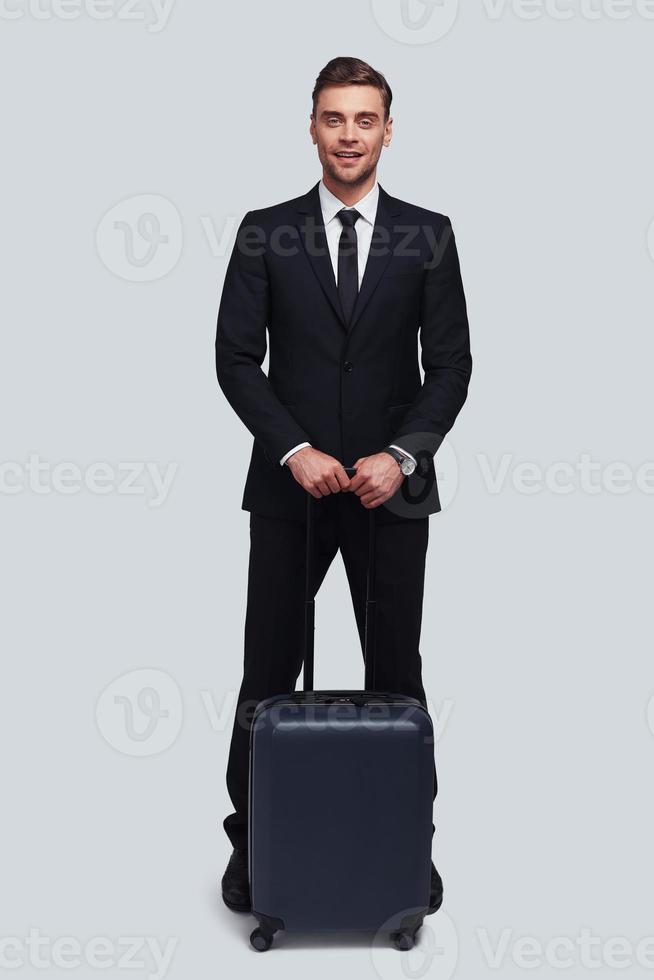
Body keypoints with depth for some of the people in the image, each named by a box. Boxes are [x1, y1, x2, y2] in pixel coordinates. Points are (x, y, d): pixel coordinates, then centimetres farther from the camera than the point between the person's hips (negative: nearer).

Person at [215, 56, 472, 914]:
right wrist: (296, 450, -13)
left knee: (397, 672, 8)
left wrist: (401, 455, -13)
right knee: (268, 673, 6)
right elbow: (236, 358, -1)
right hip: (287, 487, 0)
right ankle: (251, 836, 22)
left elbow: (451, 362, 1)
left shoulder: (428, 235, 4)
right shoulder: (264, 233, 3)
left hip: (391, 488, 0)